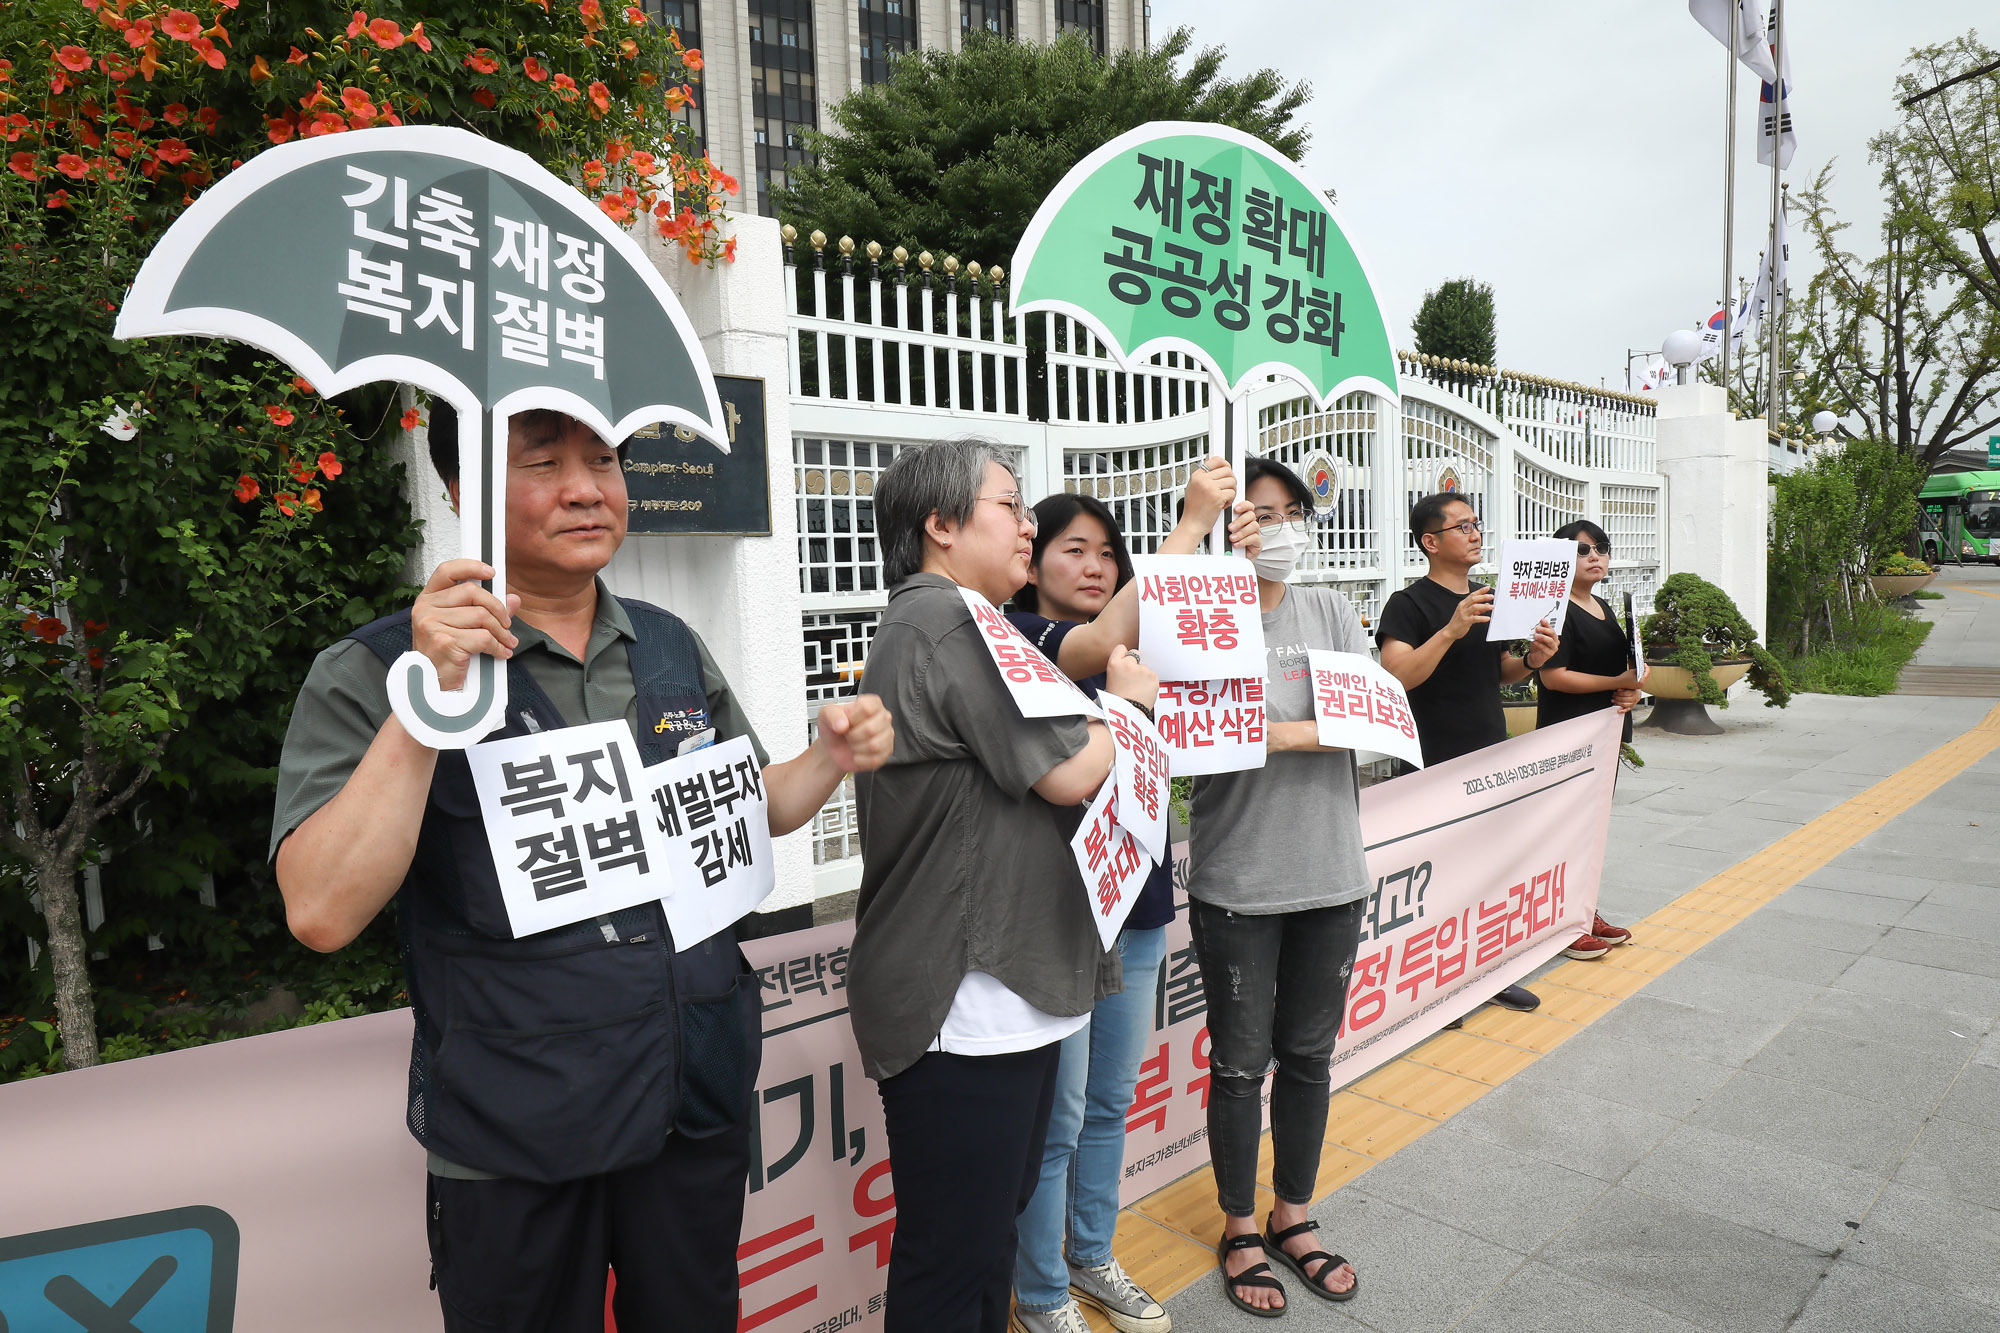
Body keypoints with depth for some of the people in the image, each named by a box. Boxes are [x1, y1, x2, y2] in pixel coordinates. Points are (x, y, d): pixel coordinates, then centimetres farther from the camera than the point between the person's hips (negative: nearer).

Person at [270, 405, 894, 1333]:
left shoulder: (673, 649, 3)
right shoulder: (374, 675, -11)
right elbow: (321, 914, -21)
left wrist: (832, 757, -7)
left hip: (701, 1105, 5)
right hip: (514, 1144, -4)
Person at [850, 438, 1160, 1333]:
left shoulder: (928, 622, 19)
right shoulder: (948, 621, -16)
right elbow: (1067, 773, -19)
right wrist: (1128, 698, -1)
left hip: (1001, 996, 11)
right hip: (966, 1013, -11)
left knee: (992, 1223, 22)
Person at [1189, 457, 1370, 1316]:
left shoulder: (1331, 613, 5)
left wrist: (1289, 732, -20)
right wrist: (1326, 727, -28)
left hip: (1329, 875, 4)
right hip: (1237, 882, -4)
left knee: (1308, 1054, 17)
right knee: (1241, 1062, 10)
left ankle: (1293, 1216, 38)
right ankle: (1239, 1229, 32)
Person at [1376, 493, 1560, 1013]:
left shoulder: (1489, 600, 14)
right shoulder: (1409, 604, -11)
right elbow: (1395, 676, -24)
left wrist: (1531, 658, 1)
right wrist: (1451, 629, -32)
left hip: (1491, 758, 7)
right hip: (1436, 766, -7)